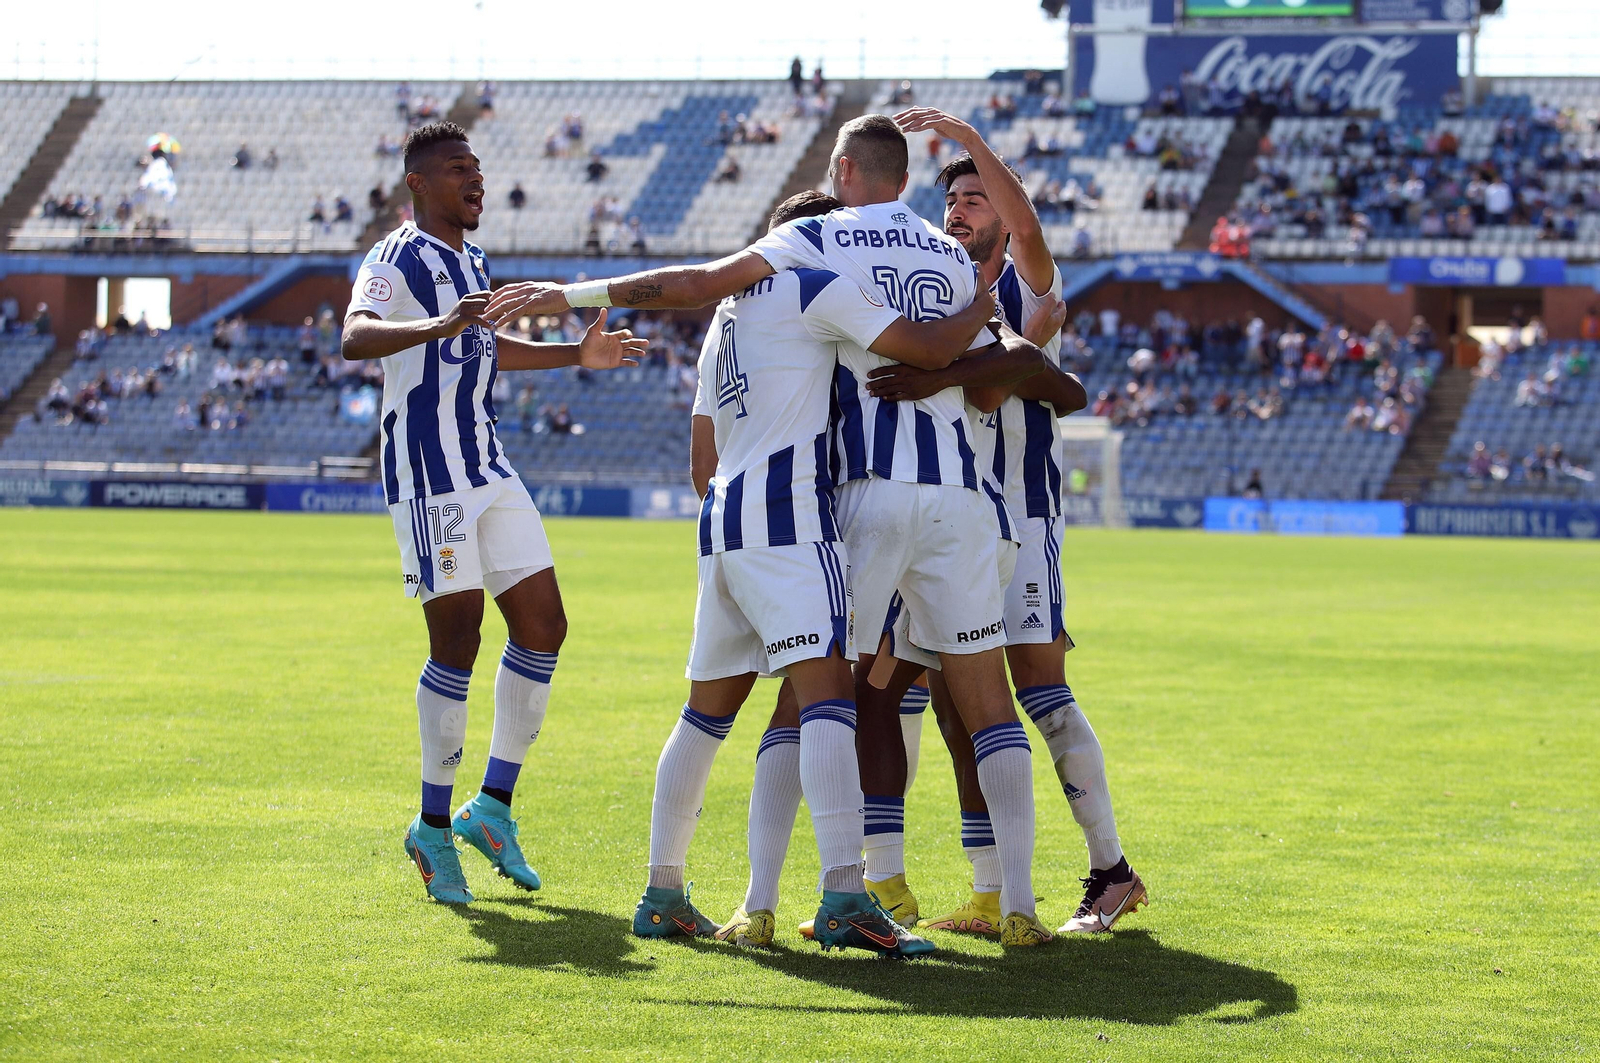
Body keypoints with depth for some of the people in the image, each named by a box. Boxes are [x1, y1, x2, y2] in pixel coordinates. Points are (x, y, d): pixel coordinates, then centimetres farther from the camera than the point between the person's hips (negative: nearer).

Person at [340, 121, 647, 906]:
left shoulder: (468, 261, 20)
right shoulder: (398, 260, -9)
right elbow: (355, 338, -28)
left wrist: (576, 355, 35)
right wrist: (437, 327, -44)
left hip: (488, 471, 9)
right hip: (428, 477, -9)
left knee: (543, 628, 4)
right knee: (457, 641, -9)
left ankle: (492, 809, 12)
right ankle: (434, 827, 2)